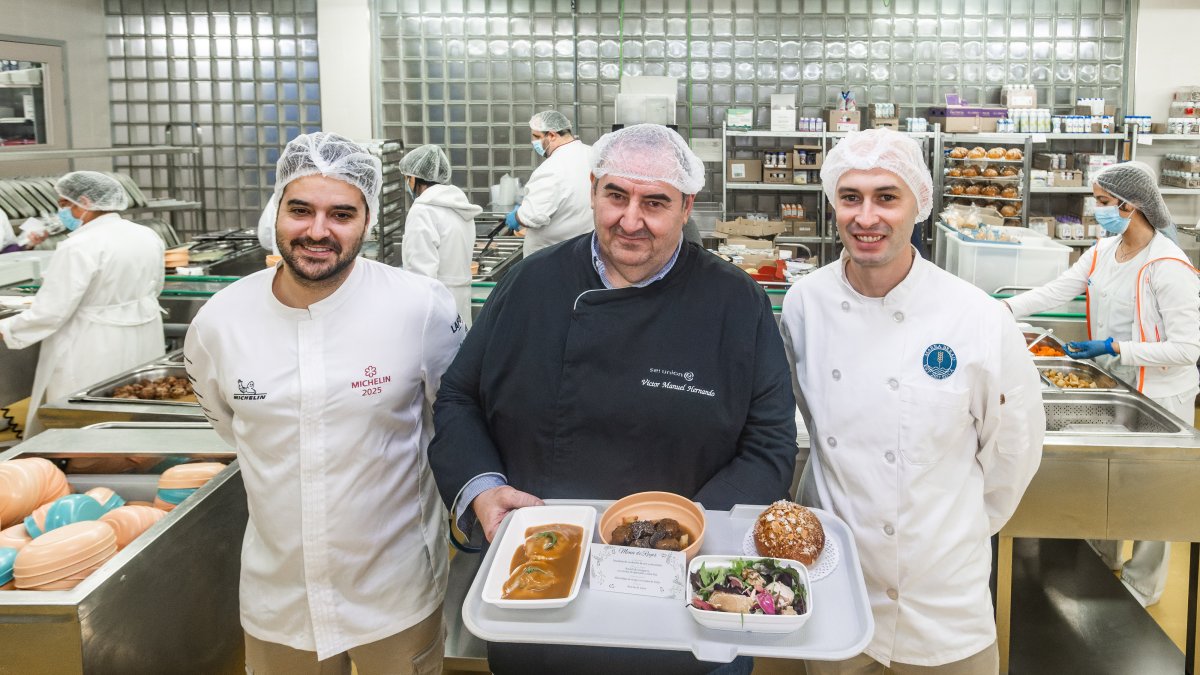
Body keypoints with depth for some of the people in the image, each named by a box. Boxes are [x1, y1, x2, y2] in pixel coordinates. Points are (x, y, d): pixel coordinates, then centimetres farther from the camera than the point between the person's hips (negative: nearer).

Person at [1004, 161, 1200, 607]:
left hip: (1159, 395, -7)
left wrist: (1115, 348, -25)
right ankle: (1101, 562, 42)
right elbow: (1056, 291, -2)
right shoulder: (1103, 252, 1)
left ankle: (1141, 588, 26)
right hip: (1113, 385, 7)